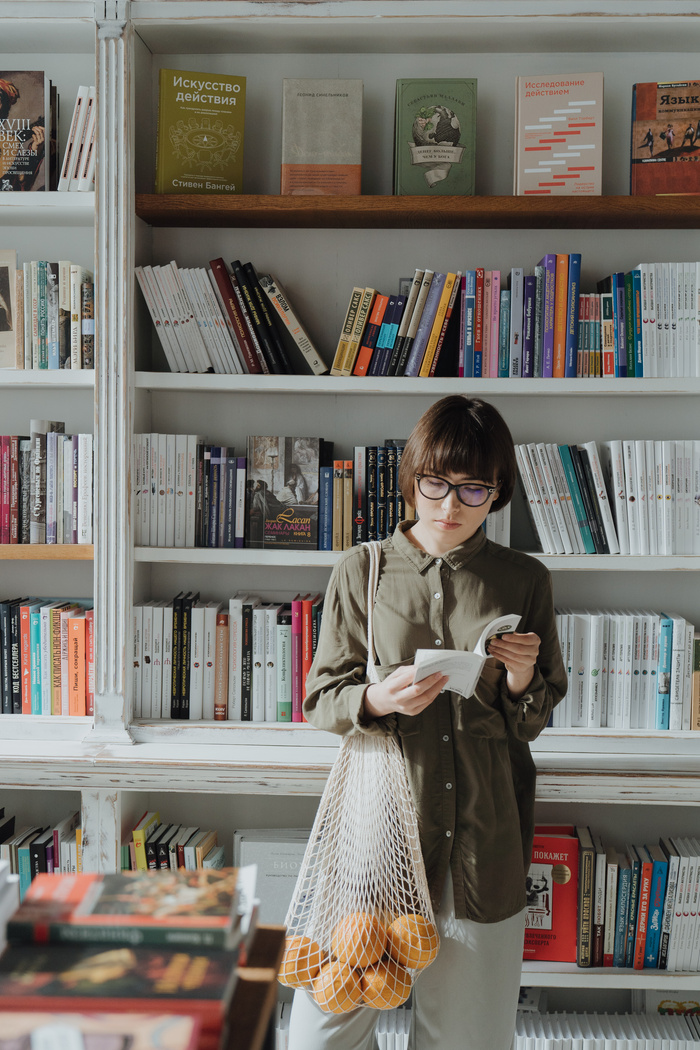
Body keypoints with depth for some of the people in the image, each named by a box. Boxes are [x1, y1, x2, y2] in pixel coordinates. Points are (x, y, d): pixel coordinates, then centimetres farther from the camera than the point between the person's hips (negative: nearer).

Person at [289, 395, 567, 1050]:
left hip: (484, 832, 1)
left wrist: (520, 684, -11)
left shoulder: (524, 582, 4)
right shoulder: (362, 571, 1)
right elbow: (321, 700, 4)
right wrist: (377, 701, -17)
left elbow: (536, 722, 11)